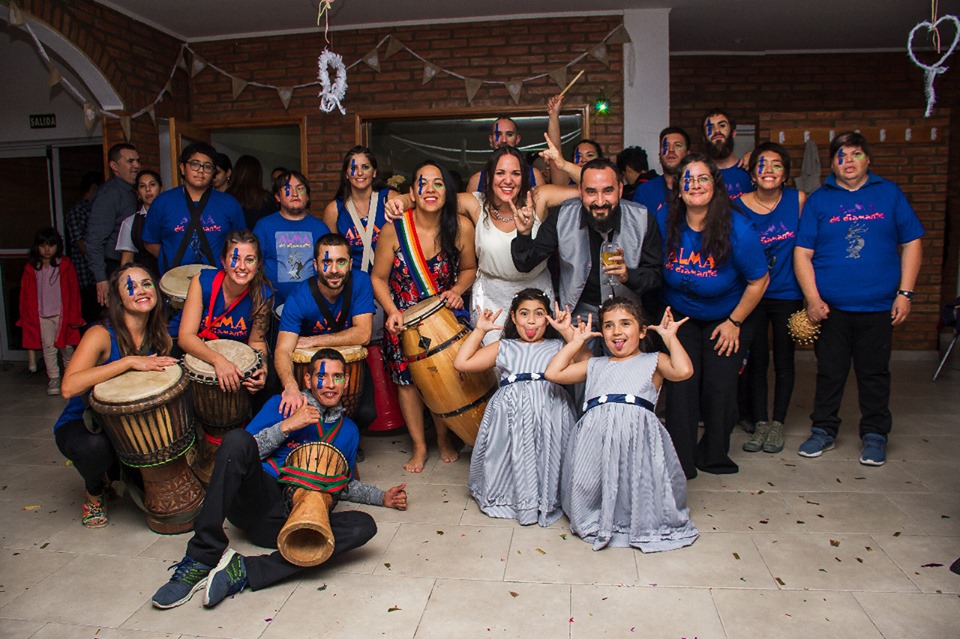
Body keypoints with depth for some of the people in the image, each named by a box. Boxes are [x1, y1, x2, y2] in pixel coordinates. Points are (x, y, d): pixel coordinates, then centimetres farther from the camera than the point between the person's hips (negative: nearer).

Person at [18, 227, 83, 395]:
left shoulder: (65, 265, -4)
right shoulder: (31, 268, 2)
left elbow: (74, 291, -3)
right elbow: (25, 294, 6)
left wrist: (73, 316, -6)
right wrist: (27, 317, 3)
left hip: (62, 313, -1)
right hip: (41, 315, 2)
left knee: (66, 346, 7)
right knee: (48, 346, 3)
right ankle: (53, 378, 10)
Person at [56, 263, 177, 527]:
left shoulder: (159, 335, -5)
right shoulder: (101, 335, -22)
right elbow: (69, 387, -37)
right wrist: (129, 361, -39)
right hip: (79, 426, -4)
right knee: (95, 447, -37)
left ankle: (116, 472, 11)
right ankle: (94, 494, 2)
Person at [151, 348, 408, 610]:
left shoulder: (348, 430, 25)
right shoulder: (281, 405, 14)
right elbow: (242, 451, 4)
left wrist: (382, 497, 24)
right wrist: (287, 425, -6)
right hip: (258, 503, -2)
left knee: (364, 526, -28)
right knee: (236, 439, -30)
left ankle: (247, 570, -29)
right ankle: (203, 558, -26)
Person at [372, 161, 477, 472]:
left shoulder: (461, 227, -15)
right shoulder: (394, 229, -18)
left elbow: (469, 268, 3)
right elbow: (379, 278, -7)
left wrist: (457, 290, -16)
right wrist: (392, 311, -21)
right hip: (405, 318, 0)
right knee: (407, 381, 7)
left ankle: (444, 438, 35)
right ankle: (419, 446, 29)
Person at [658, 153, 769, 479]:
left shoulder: (738, 230, -20)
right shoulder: (665, 224, -13)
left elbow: (758, 281, -9)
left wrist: (734, 322, -6)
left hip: (725, 320, -1)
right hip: (679, 317, 1)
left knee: (719, 388, -3)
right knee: (681, 386, -6)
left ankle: (714, 455, 22)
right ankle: (680, 461, 9)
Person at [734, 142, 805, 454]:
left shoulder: (797, 200, -6)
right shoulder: (738, 206, -9)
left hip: (788, 294, 1)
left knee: (783, 361, 9)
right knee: (756, 360, 7)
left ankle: (777, 423, 23)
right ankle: (759, 422, 20)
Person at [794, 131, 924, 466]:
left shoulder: (890, 193, 7)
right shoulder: (818, 200, 4)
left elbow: (911, 244, 7)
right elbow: (802, 253, 0)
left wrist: (905, 293, -1)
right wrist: (813, 299, -9)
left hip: (878, 306, 0)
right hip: (831, 307, 0)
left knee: (874, 373, 9)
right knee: (829, 372, 9)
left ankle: (875, 435, 23)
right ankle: (823, 430, 24)